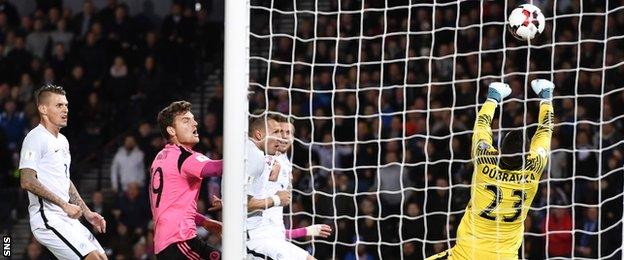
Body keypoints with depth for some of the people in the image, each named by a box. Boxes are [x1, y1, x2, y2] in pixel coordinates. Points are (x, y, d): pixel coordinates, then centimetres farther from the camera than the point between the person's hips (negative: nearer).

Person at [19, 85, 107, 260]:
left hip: (69, 219, 10)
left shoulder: (62, 141, 20)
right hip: (48, 218, -10)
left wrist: (87, 213, 21)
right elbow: (27, 182, -20)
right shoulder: (36, 138, -11)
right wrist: (65, 205, -19)